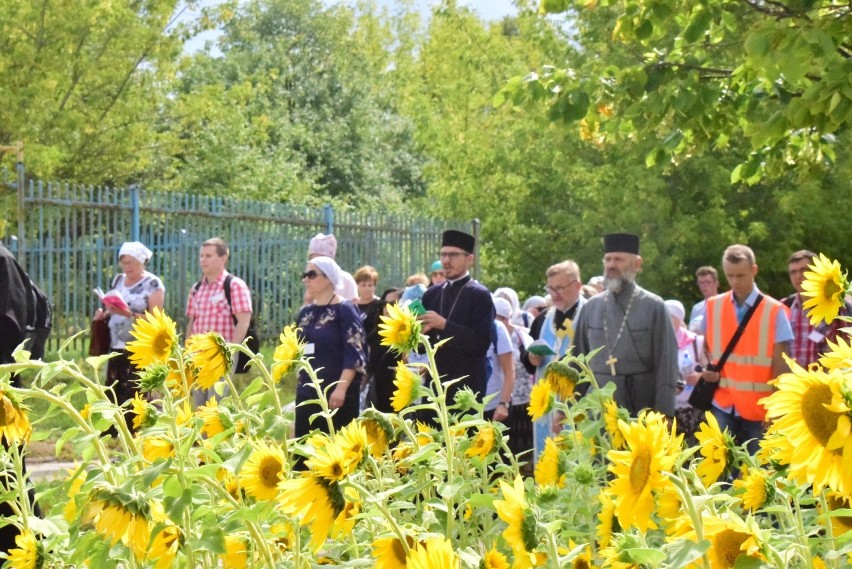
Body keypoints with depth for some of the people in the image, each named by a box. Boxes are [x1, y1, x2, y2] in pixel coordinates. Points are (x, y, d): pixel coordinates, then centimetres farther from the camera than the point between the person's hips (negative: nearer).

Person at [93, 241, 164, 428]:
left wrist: (129, 314, -21)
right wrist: (104, 314, 2)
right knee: (115, 394, 2)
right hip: (116, 347, 6)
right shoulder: (118, 280, 15)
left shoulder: (153, 284, -4)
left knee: (134, 396, -9)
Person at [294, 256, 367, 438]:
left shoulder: (345, 310, -6)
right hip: (307, 393, 7)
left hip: (337, 395, -7)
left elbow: (354, 354, -13)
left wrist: (341, 388, -22)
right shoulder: (305, 313, 13)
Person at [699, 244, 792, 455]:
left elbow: (780, 364, -3)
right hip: (723, 406, 2)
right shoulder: (713, 306, 6)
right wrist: (708, 370, -2)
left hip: (760, 409, -2)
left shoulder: (774, 311, -3)